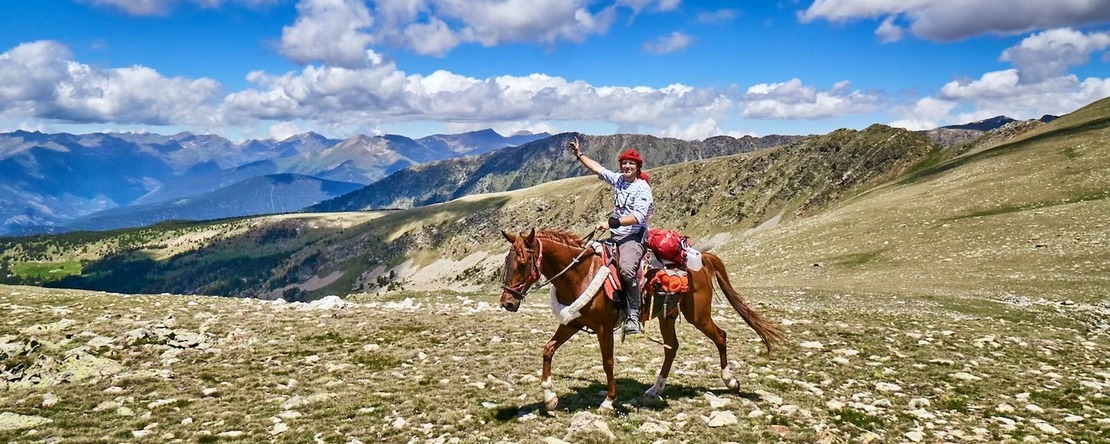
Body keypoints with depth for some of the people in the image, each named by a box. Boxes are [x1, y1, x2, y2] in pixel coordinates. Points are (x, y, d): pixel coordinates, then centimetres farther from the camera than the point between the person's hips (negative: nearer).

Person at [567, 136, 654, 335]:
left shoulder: (643, 188, -10)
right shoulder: (618, 179, 11)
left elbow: (638, 217, -22)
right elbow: (598, 169, 24)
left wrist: (612, 222, -29)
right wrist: (579, 154, 26)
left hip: (634, 236, -8)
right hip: (615, 236, 9)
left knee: (626, 267, -35)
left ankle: (634, 314, -29)